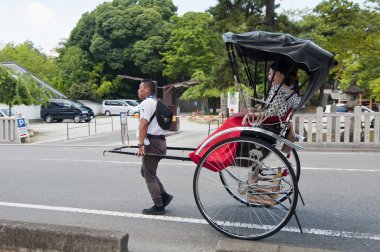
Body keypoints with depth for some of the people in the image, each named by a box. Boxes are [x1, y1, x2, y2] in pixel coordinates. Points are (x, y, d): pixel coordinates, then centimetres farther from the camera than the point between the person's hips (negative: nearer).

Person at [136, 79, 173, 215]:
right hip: (160, 141, 9)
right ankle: (164, 196, 17)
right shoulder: (156, 102, 19)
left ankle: (158, 206, 6)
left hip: (151, 143, -9)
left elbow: (143, 124, -19)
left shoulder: (146, 103, -10)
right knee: (146, 171, 20)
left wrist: (141, 145, -22)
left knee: (149, 175, 0)